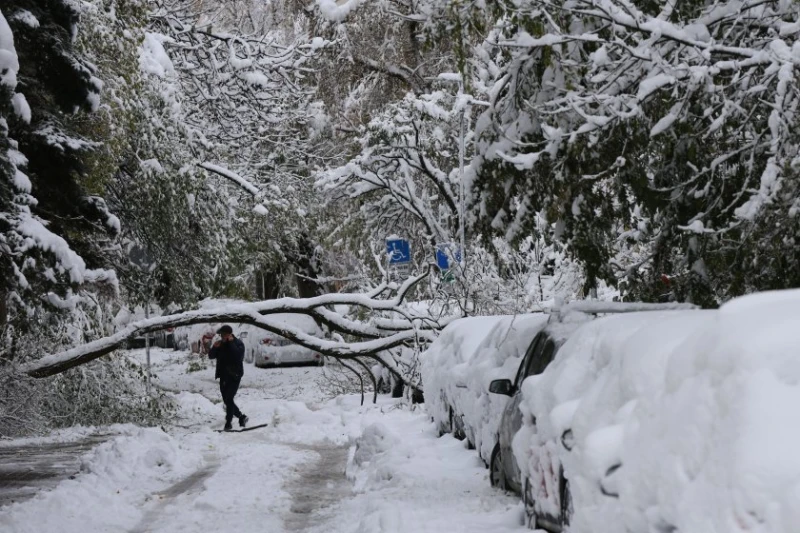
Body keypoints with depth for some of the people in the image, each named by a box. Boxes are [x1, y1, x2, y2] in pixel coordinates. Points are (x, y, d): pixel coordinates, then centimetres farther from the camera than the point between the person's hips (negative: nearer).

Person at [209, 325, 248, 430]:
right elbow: (211, 356, 10)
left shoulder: (238, 344, -7)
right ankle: (241, 417, 26)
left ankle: (228, 423, -10)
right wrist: (214, 347, -10)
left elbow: (238, 356, -24)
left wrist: (231, 343, -22)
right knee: (227, 400, 10)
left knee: (229, 399, -15)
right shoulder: (221, 344, 11)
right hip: (223, 376, 7)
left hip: (234, 375, -7)